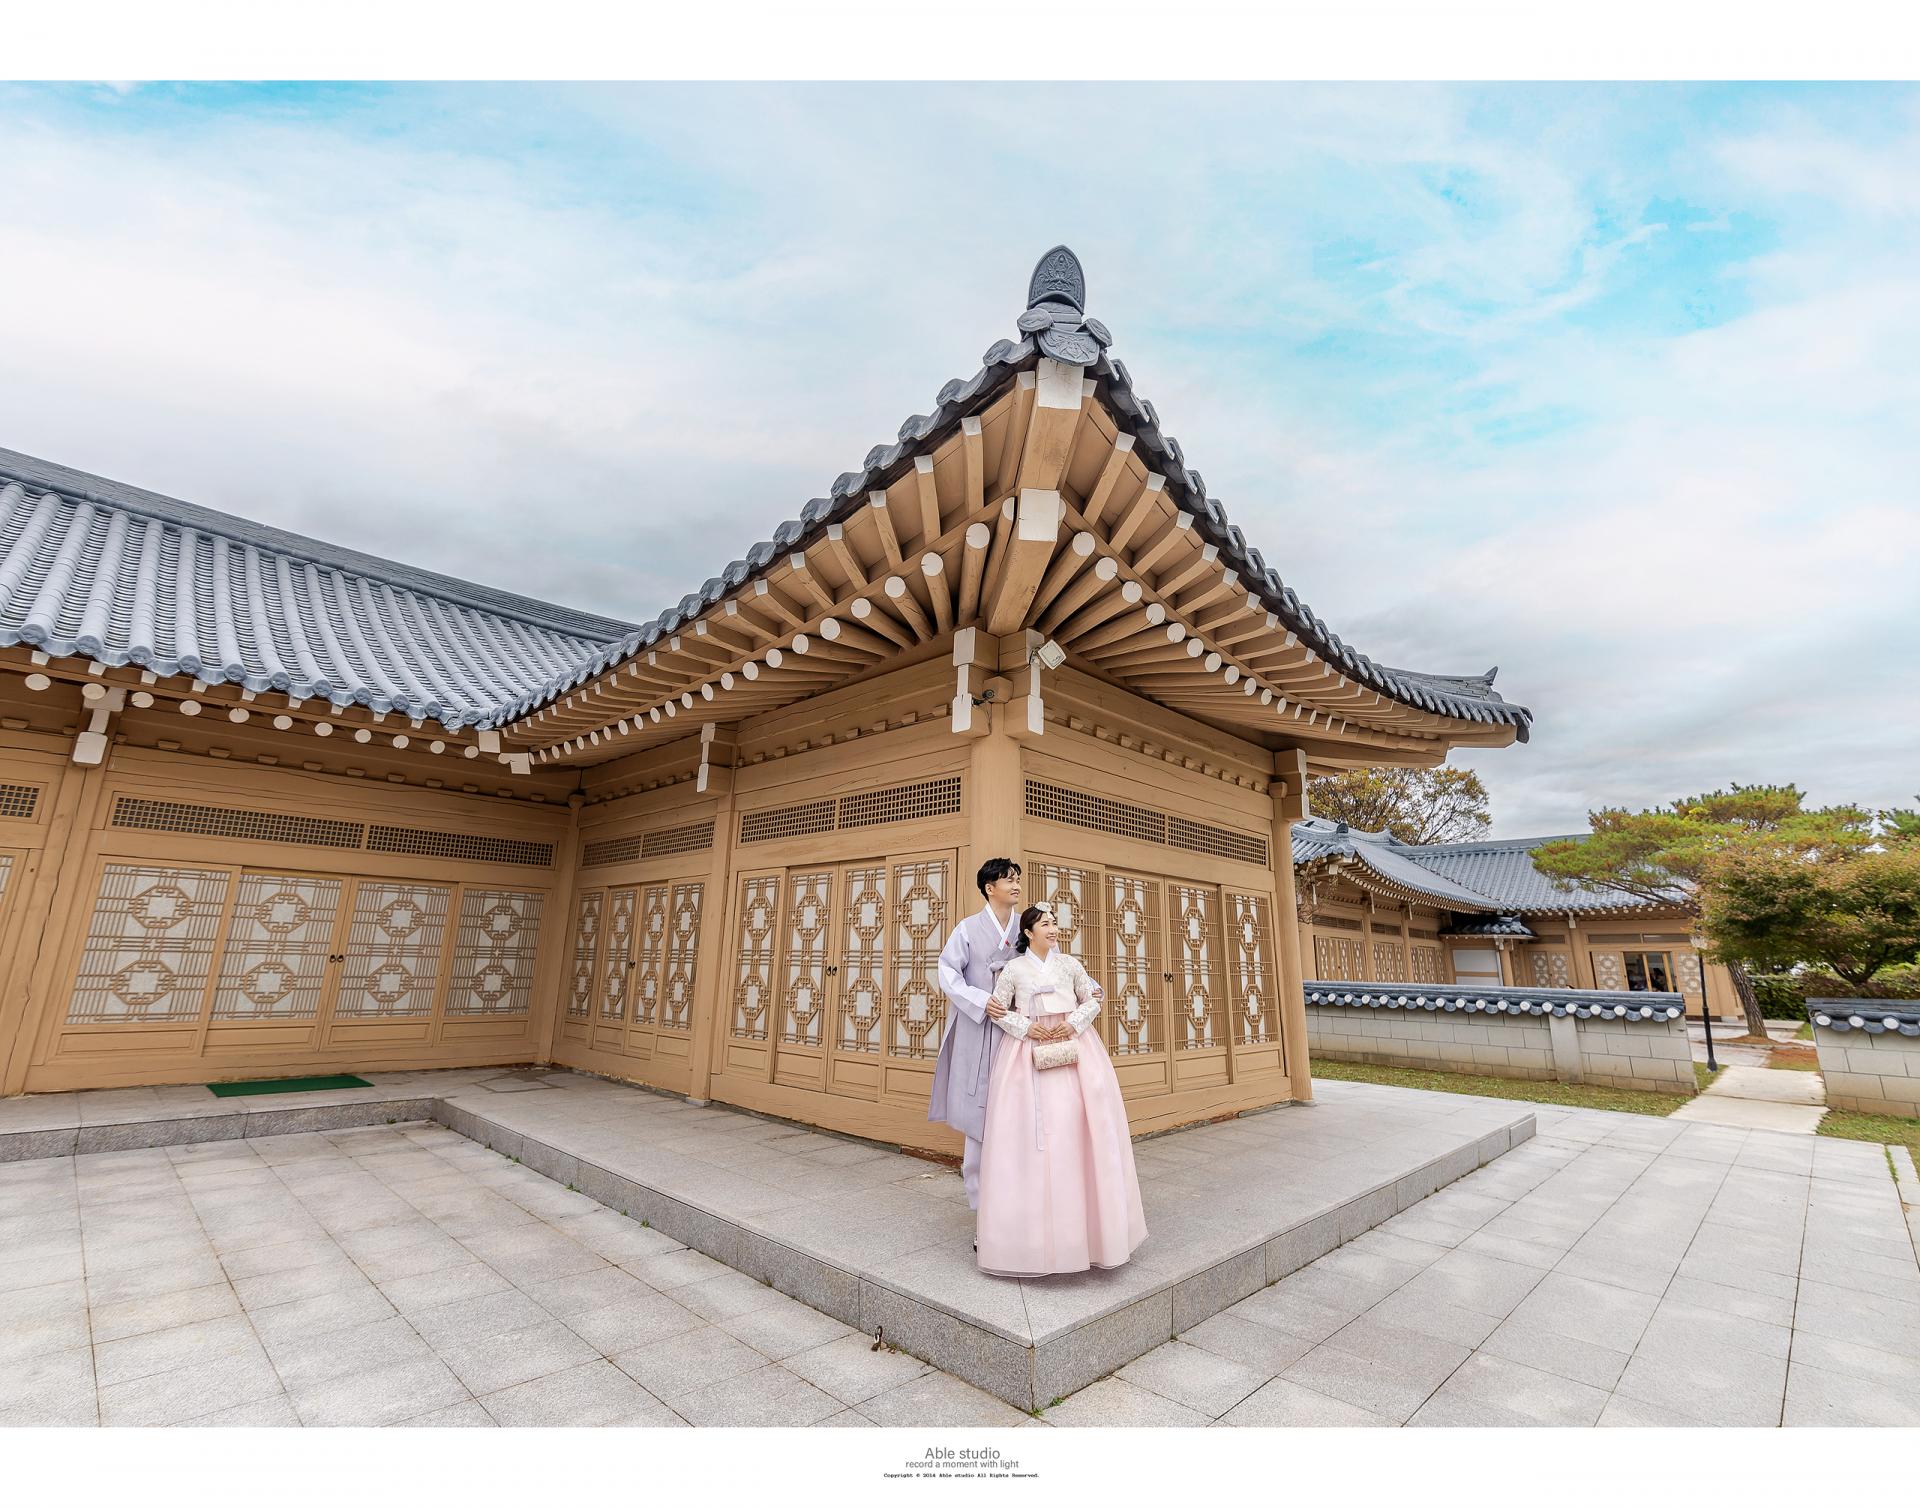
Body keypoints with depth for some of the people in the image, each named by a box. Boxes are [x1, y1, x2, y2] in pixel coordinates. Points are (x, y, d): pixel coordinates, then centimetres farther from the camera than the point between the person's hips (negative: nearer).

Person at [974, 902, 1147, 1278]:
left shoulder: (1069, 964, 8)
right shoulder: (1014, 969, 2)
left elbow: (1093, 999, 11)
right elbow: (998, 1009, 4)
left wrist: (1075, 1023, -6)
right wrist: (1025, 1027, -11)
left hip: (1073, 1048, 2)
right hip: (1028, 1052, -2)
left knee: (1079, 1126, -2)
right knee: (1030, 1130, -5)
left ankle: (1085, 1218, 12)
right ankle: (1033, 1223, 6)